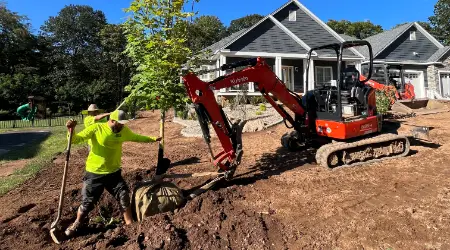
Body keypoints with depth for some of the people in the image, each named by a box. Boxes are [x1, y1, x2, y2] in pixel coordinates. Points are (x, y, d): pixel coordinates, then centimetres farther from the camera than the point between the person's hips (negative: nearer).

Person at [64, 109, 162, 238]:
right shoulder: (96, 128, -15)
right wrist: (71, 130, -37)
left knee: (124, 198, 4)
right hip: (94, 173, -3)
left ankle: (130, 225, 22)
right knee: (87, 202, 7)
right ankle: (76, 225, 37)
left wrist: (153, 139, 17)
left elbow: (136, 137, 17)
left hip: (114, 172, 4)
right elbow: (75, 139, -16)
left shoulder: (124, 130, -1)